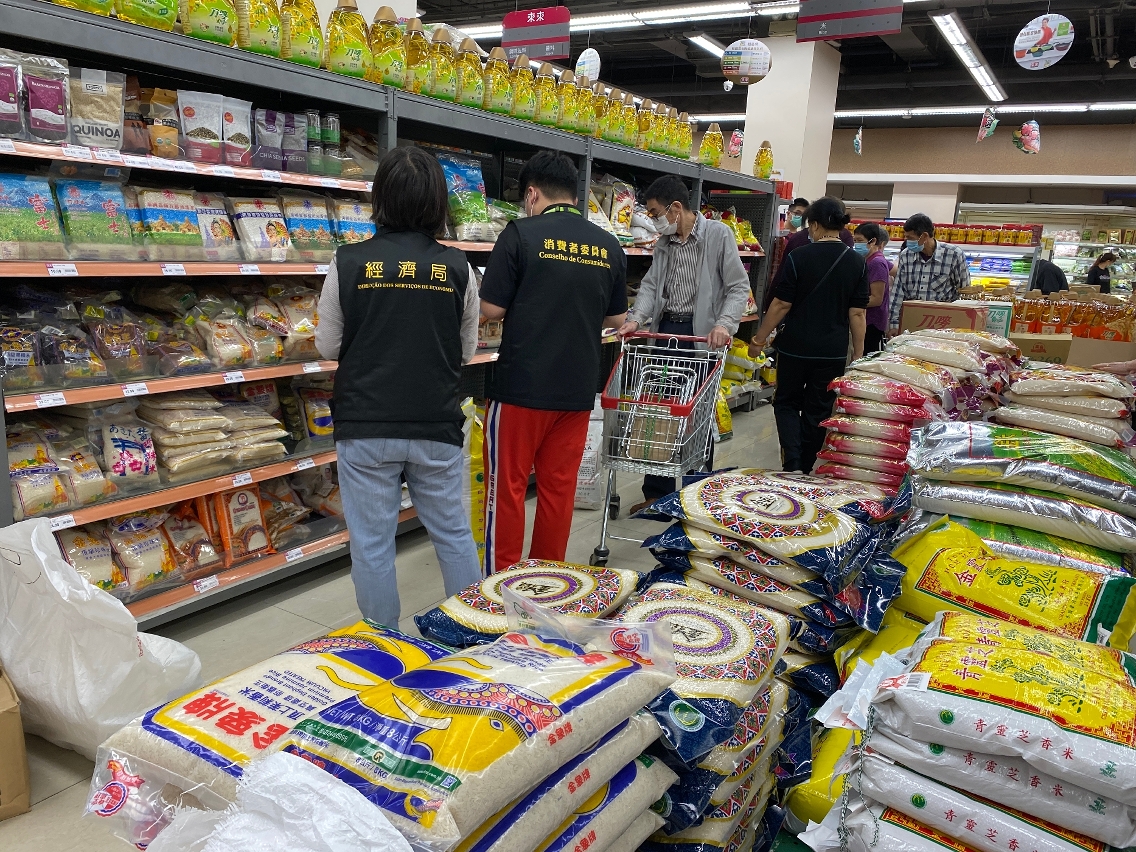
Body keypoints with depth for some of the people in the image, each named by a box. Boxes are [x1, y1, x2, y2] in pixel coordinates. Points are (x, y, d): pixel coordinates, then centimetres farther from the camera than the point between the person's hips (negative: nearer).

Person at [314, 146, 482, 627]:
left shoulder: (348, 263, -7)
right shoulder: (457, 267, -4)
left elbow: (328, 347, 2)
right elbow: (467, 350, 5)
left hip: (366, 428, -1)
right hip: (437, 427, 2)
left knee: (372, 542, 10)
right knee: (453, 533, 17)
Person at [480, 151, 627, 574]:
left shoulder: (521, 234, -9)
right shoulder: (608, 246, 5)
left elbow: (491, 309, -8)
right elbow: (615, 318, 12)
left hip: (521, 385, -4)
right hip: (578, 388, 5)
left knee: (507, 488, 6)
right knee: (559, 488, 13)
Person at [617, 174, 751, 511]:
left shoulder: (718, 234, -6)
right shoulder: (664, 241, 11)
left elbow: (738, 286, -9)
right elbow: (652, 284, 8)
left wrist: (724, 324, -24)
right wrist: (636, 318, -10)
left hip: (702, 334, -5)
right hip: (666, 330, 5)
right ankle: (657, 492, 19)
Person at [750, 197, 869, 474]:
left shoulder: (798, 257, -11)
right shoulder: (857, 263, -1)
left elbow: (781, 305, -9)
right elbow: (857, 313, 0)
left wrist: (760, 337, 1)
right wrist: (858, 352, 8)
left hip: (795, 346, -3)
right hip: (833, 351, 3)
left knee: (786, 403, 14)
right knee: (818, 410, 13)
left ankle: (792, 461, -4)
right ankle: (805, 468, 21)